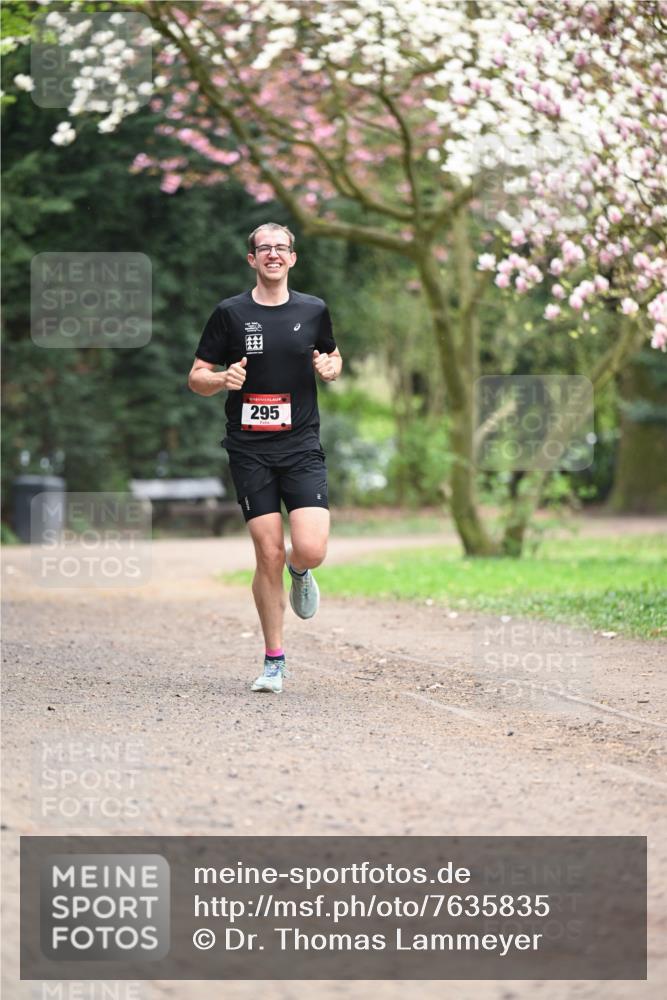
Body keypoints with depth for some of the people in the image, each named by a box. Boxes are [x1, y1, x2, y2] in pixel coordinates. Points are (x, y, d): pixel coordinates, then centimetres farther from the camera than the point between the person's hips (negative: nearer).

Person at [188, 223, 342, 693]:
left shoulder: (314, 310, 7)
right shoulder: (230, 313, 2)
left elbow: (334, 358, 23)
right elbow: (197, 378, 5)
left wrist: (330, 368, -1)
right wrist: (223, 379, -17)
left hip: (302, 447, 1)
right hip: (250, 451, -1)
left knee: (311, 550, -16)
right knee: (269, 554, -5)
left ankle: (300, 572, 24)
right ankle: (274, 661, 9)